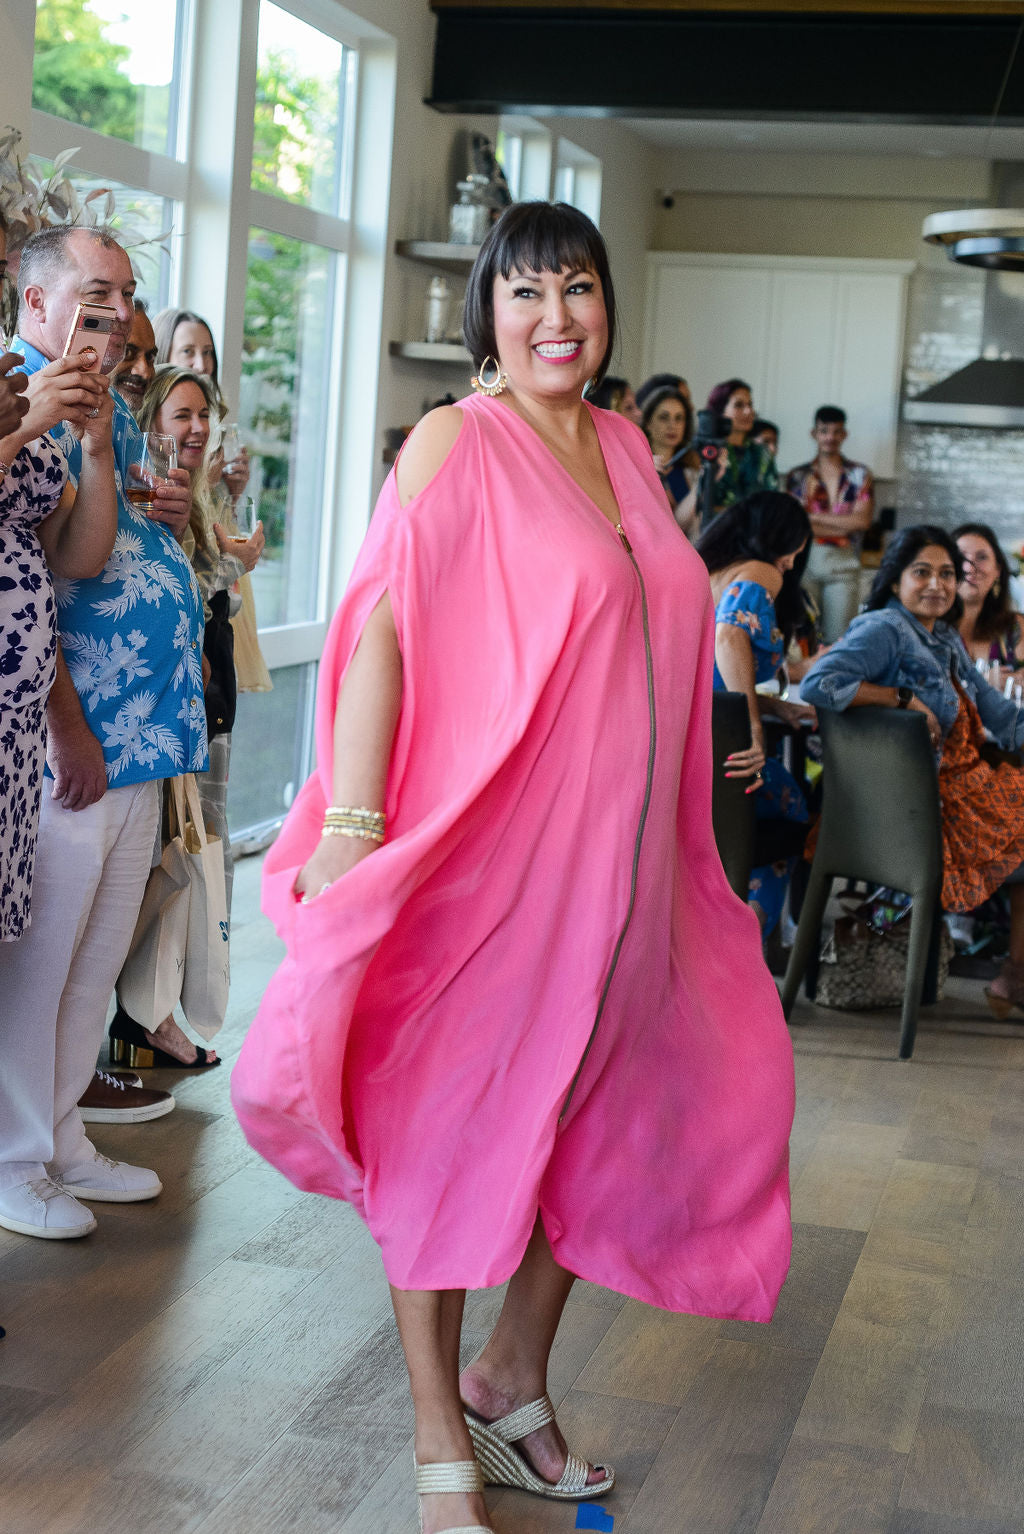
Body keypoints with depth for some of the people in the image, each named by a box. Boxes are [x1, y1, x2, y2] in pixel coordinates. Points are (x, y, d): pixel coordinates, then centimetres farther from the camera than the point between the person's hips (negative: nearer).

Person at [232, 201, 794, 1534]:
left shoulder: (623, 446, 12)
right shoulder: (456, 441, -8)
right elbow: (383, 629, -15)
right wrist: (351, 824, -21)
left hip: (614, 857, 7)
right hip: (481, 849, -7)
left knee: (599, 1113, 14)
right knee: (447, 1126, 3)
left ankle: (514, 1379, 35)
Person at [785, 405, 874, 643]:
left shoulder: (860, 474, 13)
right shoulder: (798, 476, 11)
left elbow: (863, 520, 0)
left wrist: (815, 517, -1)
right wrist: (845, 525, -6)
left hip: (844, 563, 0)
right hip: (805, 561, 0)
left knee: (838, 637, -5)